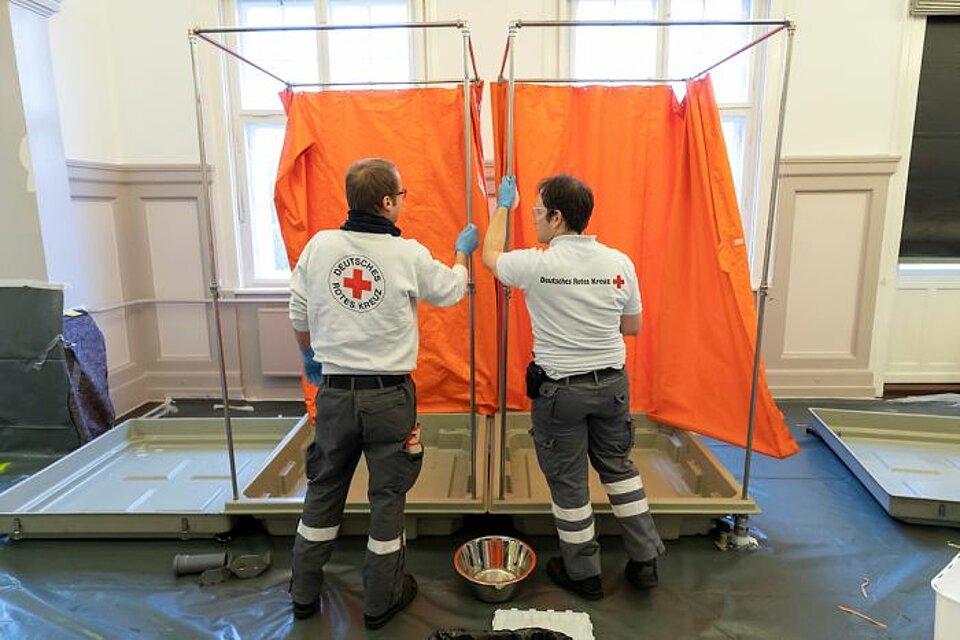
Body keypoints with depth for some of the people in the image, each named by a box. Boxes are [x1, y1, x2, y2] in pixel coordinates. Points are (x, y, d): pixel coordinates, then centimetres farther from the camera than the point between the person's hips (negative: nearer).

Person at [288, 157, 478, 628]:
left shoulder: (319, 245, -4)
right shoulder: (409, 255, -11)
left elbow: (299, 315, 5)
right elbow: (451, 291, 7)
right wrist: (463, 251, 25)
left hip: (334, 391, 3)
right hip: (387, 394, -3)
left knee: (324, 488, 19)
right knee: (387, 494, 12)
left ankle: (304, 593, 35)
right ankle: (380, 601, 28)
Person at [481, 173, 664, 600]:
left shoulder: (536, 265, -16)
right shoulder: (620, 263, -5)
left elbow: (491, 256, 6)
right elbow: (633, 327, 5)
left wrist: (503, 205, 18)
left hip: (559, 389, -4)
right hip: (611, 383, 4)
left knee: (568, 480, 12)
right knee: (618, 465, 22)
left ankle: (583, 574, 29)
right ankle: (644, 561, 33)